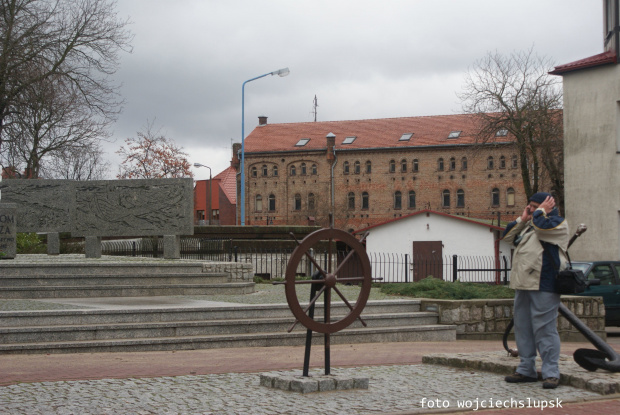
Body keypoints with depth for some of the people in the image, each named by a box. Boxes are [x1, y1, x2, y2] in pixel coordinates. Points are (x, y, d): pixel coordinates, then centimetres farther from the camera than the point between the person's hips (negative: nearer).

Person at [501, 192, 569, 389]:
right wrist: (522, 219, 12)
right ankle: (526, 369, 17)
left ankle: (551, 372, -6)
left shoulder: (558, 223, -1)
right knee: (523, 328, 10)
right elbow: (507, 236, 20)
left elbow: (541, 227, -19)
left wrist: (541, 211, -1)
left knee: (545, 328, -9)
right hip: (523, 284, 9)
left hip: (543, 285, -9)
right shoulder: (528, 225, 24)